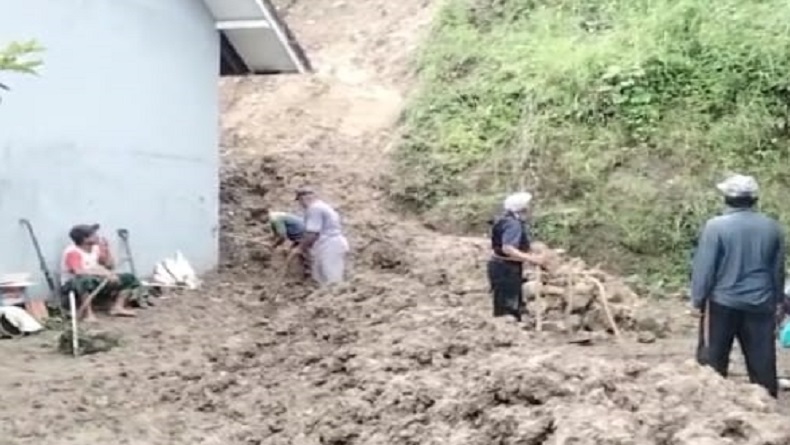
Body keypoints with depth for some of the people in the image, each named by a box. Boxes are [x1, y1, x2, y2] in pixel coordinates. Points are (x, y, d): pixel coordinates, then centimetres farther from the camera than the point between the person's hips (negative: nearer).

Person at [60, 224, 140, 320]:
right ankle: (88, 313, -39)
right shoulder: (73, 252, -15)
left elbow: (110, 266, 11)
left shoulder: (96, 249, 8)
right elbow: (79, 272, -31)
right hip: (74, 285, -8)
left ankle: (117, 307, -9)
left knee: (129, 278, 1)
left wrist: (106, 250, -4)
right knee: (85, 280, -45)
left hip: (97, 284, 8)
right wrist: (104, 273, -30)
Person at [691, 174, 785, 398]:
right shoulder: (772, 227, 2)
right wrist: (778, 300, 21)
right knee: (762, 360, 11)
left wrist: (698, 299, -2)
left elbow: (704, 267, -11)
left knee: (712, 359, 7)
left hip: (723, 303, -4)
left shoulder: (716, 226, -12)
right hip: (760, 304, 4)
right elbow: (778, 269, 11)